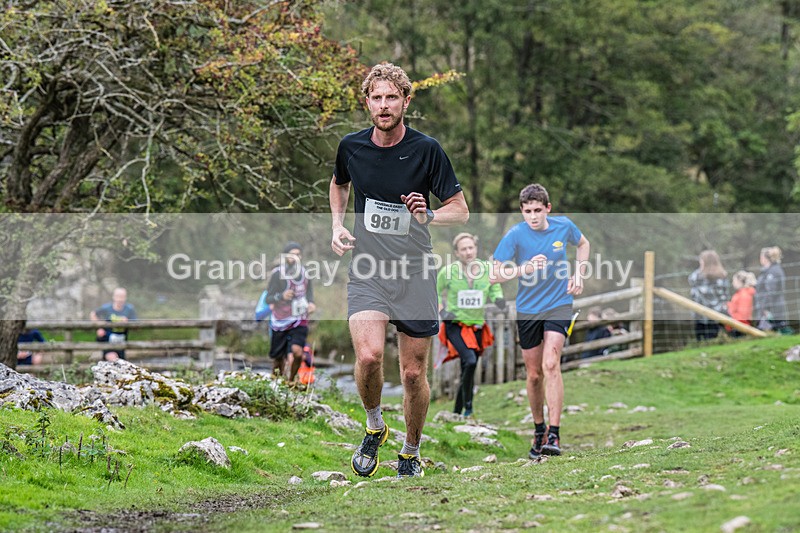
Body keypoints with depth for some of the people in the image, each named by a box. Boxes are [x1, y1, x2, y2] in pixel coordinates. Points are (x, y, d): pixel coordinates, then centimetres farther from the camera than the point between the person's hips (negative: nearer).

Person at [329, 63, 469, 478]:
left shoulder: (427, 150, -7)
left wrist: (428, 215, -23)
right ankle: (374, 427, 5)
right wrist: (337, 227, 8)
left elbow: (460, 211, -3)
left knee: (413, 373, 3)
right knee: (369, 355, -22)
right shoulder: (351, 147, 0)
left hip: (415, 277, -1)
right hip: (367, 273, 1)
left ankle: (411, 451, 26)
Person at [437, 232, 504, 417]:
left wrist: (499, 299, -14)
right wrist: (442, 311, -7)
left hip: (476, 327, 4)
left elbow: (495, 290, 9)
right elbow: (435, 292, 7)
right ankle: (468, 406, -16)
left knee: (467, 373, 11)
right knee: (470, 361, -27)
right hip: (455, 325, -4)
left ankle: (457, 412, 28)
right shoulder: (448, 271, -9)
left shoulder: (487, 269, -4)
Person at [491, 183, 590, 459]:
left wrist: (578, 275, 7)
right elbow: (496, 274, -12)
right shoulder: (515, 235, -11)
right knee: (534, 374, 7)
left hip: (559, 304, -1)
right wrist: (525, 268, -27)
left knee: (550, 365, -19)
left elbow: (583, 244, 19)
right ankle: (539, 430, 28)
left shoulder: (564, 226, -4)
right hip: (527, 309, 1)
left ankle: (553, 436, -21)